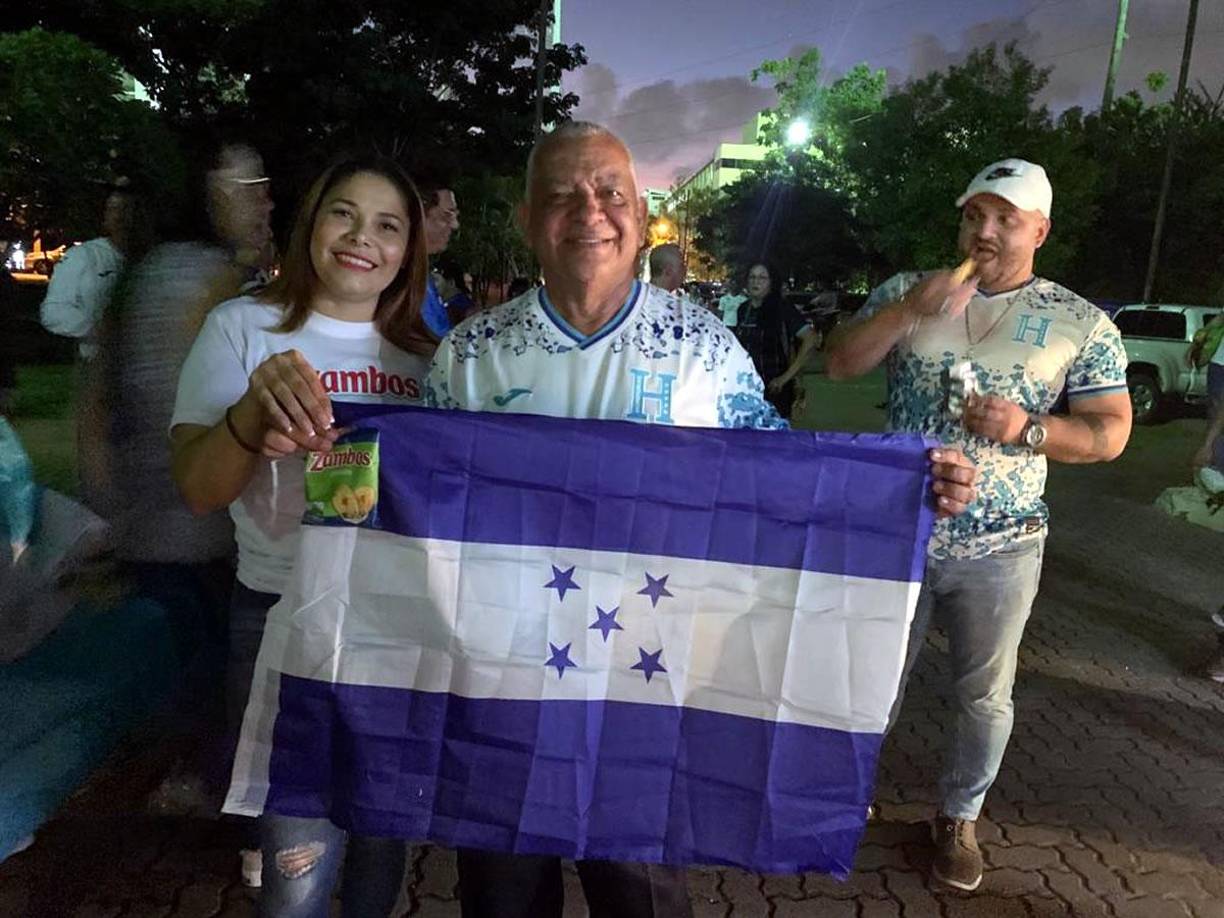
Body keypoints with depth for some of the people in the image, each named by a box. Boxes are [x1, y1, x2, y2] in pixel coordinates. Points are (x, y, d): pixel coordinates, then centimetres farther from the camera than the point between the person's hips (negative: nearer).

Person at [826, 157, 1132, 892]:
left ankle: (959, 818, 37)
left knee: (985, 695, 14)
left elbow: (1112, 432, -2)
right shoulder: (907, 291, 0)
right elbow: (840, 365, -8)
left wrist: (1029, 428, -21)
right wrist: (907, 310, -23)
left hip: (1000, 548, 0)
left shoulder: (1080, 323, -3)